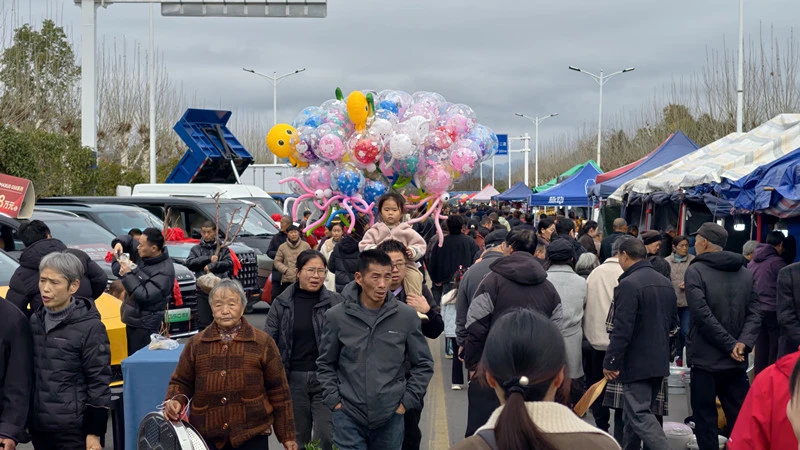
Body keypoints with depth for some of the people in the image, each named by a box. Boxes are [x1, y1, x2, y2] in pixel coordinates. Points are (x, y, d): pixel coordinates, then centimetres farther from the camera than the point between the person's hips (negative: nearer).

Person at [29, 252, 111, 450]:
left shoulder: (89, 327, -12)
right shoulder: (34, 321, 5)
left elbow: (99, 382, -10)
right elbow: (29, 373, 14)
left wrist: (95, 432, -11)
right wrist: (24, 420, 14)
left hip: (74, 429, -5)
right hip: (39, 426, 5)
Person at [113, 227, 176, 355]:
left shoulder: (165, 271, -21)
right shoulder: (141, 254, 4)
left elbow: (145, 296, -24)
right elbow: (128, 241, 21)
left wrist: (127, 274, -18)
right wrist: (119, 243, -3)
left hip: (145, 325, -9)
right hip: (132, 319, 9)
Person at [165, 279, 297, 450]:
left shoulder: (263, 343, 1)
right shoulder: (196, 344, 6)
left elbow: (278, 391, 3)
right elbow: (181, 382, 13)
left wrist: (287, 435, 3)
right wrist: (175, 400, -11)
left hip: (252, 436, -1)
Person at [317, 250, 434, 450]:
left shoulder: (407, 315, -3)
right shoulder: (337, 316, -3)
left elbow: (423, 364, 4)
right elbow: (326, 364, 8)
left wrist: (406, 401, -1)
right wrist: (333, 400, -1)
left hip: (391, 417, 1)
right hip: (348, 417, -1)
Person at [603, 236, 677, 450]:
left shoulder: (629, 284, -17)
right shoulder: (666, 283, 10)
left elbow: (622, 329, -21)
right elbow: (673, 322, 18)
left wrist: (610, 362, -15)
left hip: (636, 362, -9)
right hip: (660, 361, 9)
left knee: (640, 415, -7)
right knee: (636, 412, 18)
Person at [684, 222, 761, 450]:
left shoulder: (695, 271, -9)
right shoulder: (746, 274, 9)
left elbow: (702, 314, -18)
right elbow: (754, 314, 1)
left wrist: (730, 345, -15)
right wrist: (743, 343, -10)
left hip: (706, 358, -5)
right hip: (736, 361, 5)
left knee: (705, 417, 4)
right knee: (739, 417, 11)